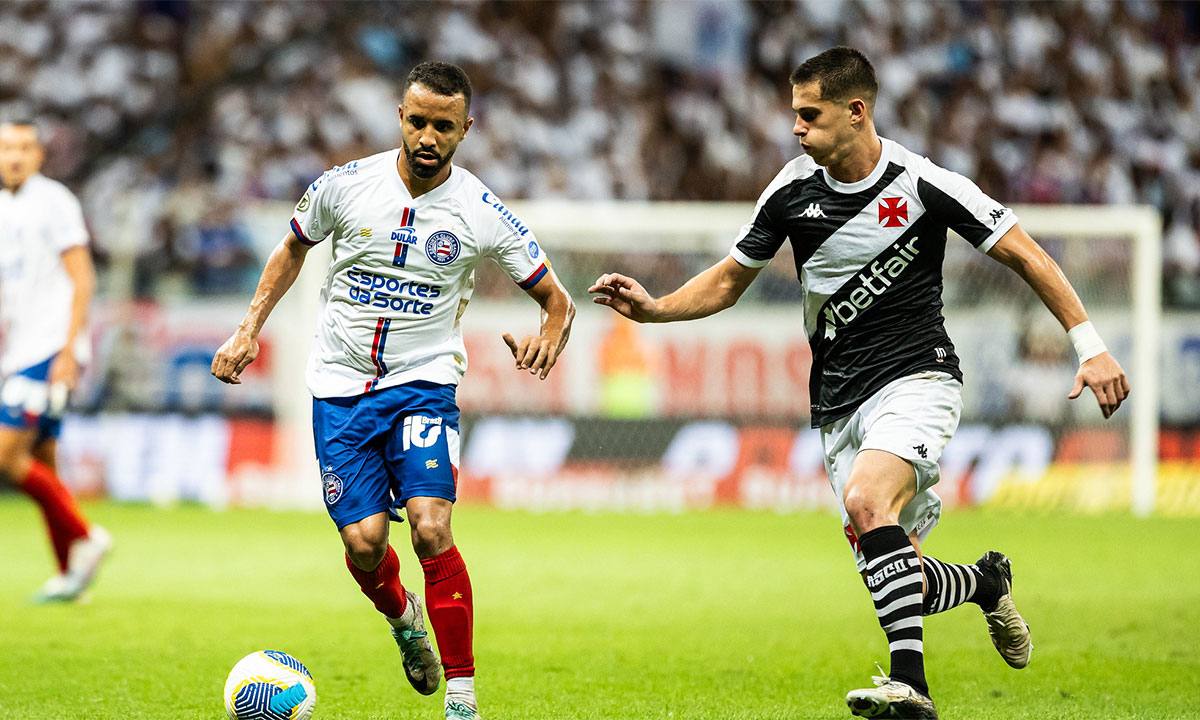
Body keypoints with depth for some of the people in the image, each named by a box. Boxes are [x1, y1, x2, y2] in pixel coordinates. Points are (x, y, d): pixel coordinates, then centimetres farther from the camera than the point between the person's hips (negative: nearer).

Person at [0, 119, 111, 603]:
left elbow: (82, 281, -12)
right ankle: (69, 572, 10)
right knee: (41, 465, 6)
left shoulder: (53, 202, -8)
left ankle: (84, 538, -6)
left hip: (50, 350, -8)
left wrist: (68, 352, -18)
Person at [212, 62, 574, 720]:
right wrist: (249, 331, 8)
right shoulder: (346, 185, -6)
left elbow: (557, 300, 0)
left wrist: (548, 341, -22)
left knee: (431, 529, -20)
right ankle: (401, 617, 30)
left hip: (423, 383, -2)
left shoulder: (483, 214, -9)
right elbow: (294, 247, 15)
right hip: (340, 388, 2)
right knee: (364, 542, -7)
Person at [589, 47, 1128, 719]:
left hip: (917, 376, -5)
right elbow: (728, 281, 13)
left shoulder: (923, 184, -11)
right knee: (900, 575, 0)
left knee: (867, 501, -32)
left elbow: (1026, 255, -4)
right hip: (840, 401, 5)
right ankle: (985, 580, 34)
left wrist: (1091, 345, -9)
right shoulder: (792, 191, 1)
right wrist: (653, 307, -4)